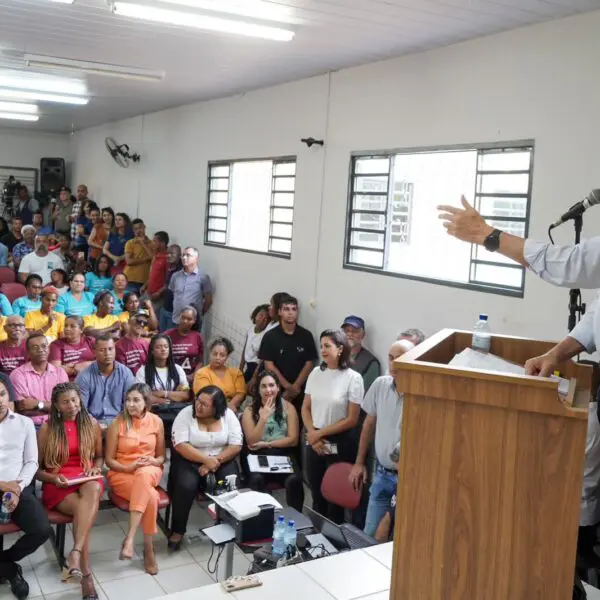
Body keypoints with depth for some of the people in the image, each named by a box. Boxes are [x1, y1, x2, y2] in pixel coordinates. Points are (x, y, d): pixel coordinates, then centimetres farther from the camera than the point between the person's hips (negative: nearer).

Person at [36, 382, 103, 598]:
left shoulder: (91, 424, 9)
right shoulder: (46, 429, 2)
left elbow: (99, 456, 20)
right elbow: (37, 468, 6)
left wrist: (95, 468, -2)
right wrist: (53, 478, -13)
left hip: (87, 479, 2)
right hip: (57, 484, -1)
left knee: (94, 489, -38)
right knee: (82, 508, -34)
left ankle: (75, 553, -46)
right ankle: (86, 574, -31)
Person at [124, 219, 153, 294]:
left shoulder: (151, 243, 10)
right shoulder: (130, 243, 1)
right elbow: (129, 261, -10)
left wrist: (143, 244, -5)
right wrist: (146, 259, -8)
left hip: (145, 280, 2)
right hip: (131, 279, -2)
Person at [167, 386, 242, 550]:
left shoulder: (228, 415, -4)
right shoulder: (185, 414, -9)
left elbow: (236, 446, -7)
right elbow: (180, 445, -17)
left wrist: (216, 461, -20)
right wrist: (206, 460, -24)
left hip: (223, 459, 1)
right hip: (190, 459, -1)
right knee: (186, 486, -29)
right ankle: (177, 531, -8)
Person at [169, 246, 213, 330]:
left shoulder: (203, 277, -5)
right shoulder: (175, 276, 8)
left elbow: (208, 300, -2)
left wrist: (200, 314, 4)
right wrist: (174, 310, 13)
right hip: (176, 321, 4)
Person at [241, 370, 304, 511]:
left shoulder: (288, 407, 4)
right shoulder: (250, 410, 4)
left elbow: (293, 439, 0)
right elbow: (252, 442, -5)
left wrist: (266, 444, -7)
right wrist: (263, 417, -15)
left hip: (284, 455, 0)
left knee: (294, 480, -30)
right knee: (256, 479, -33)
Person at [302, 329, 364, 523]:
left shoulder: (353, 378, -11)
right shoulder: (315, 373, 2)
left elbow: (351, 419, -11)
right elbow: (306, 408, 7)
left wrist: (321, 433, -9)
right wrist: (313, 434, -7)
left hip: (339, 445, -4)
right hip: (315, 443, 4)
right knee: (317, 496, 13)